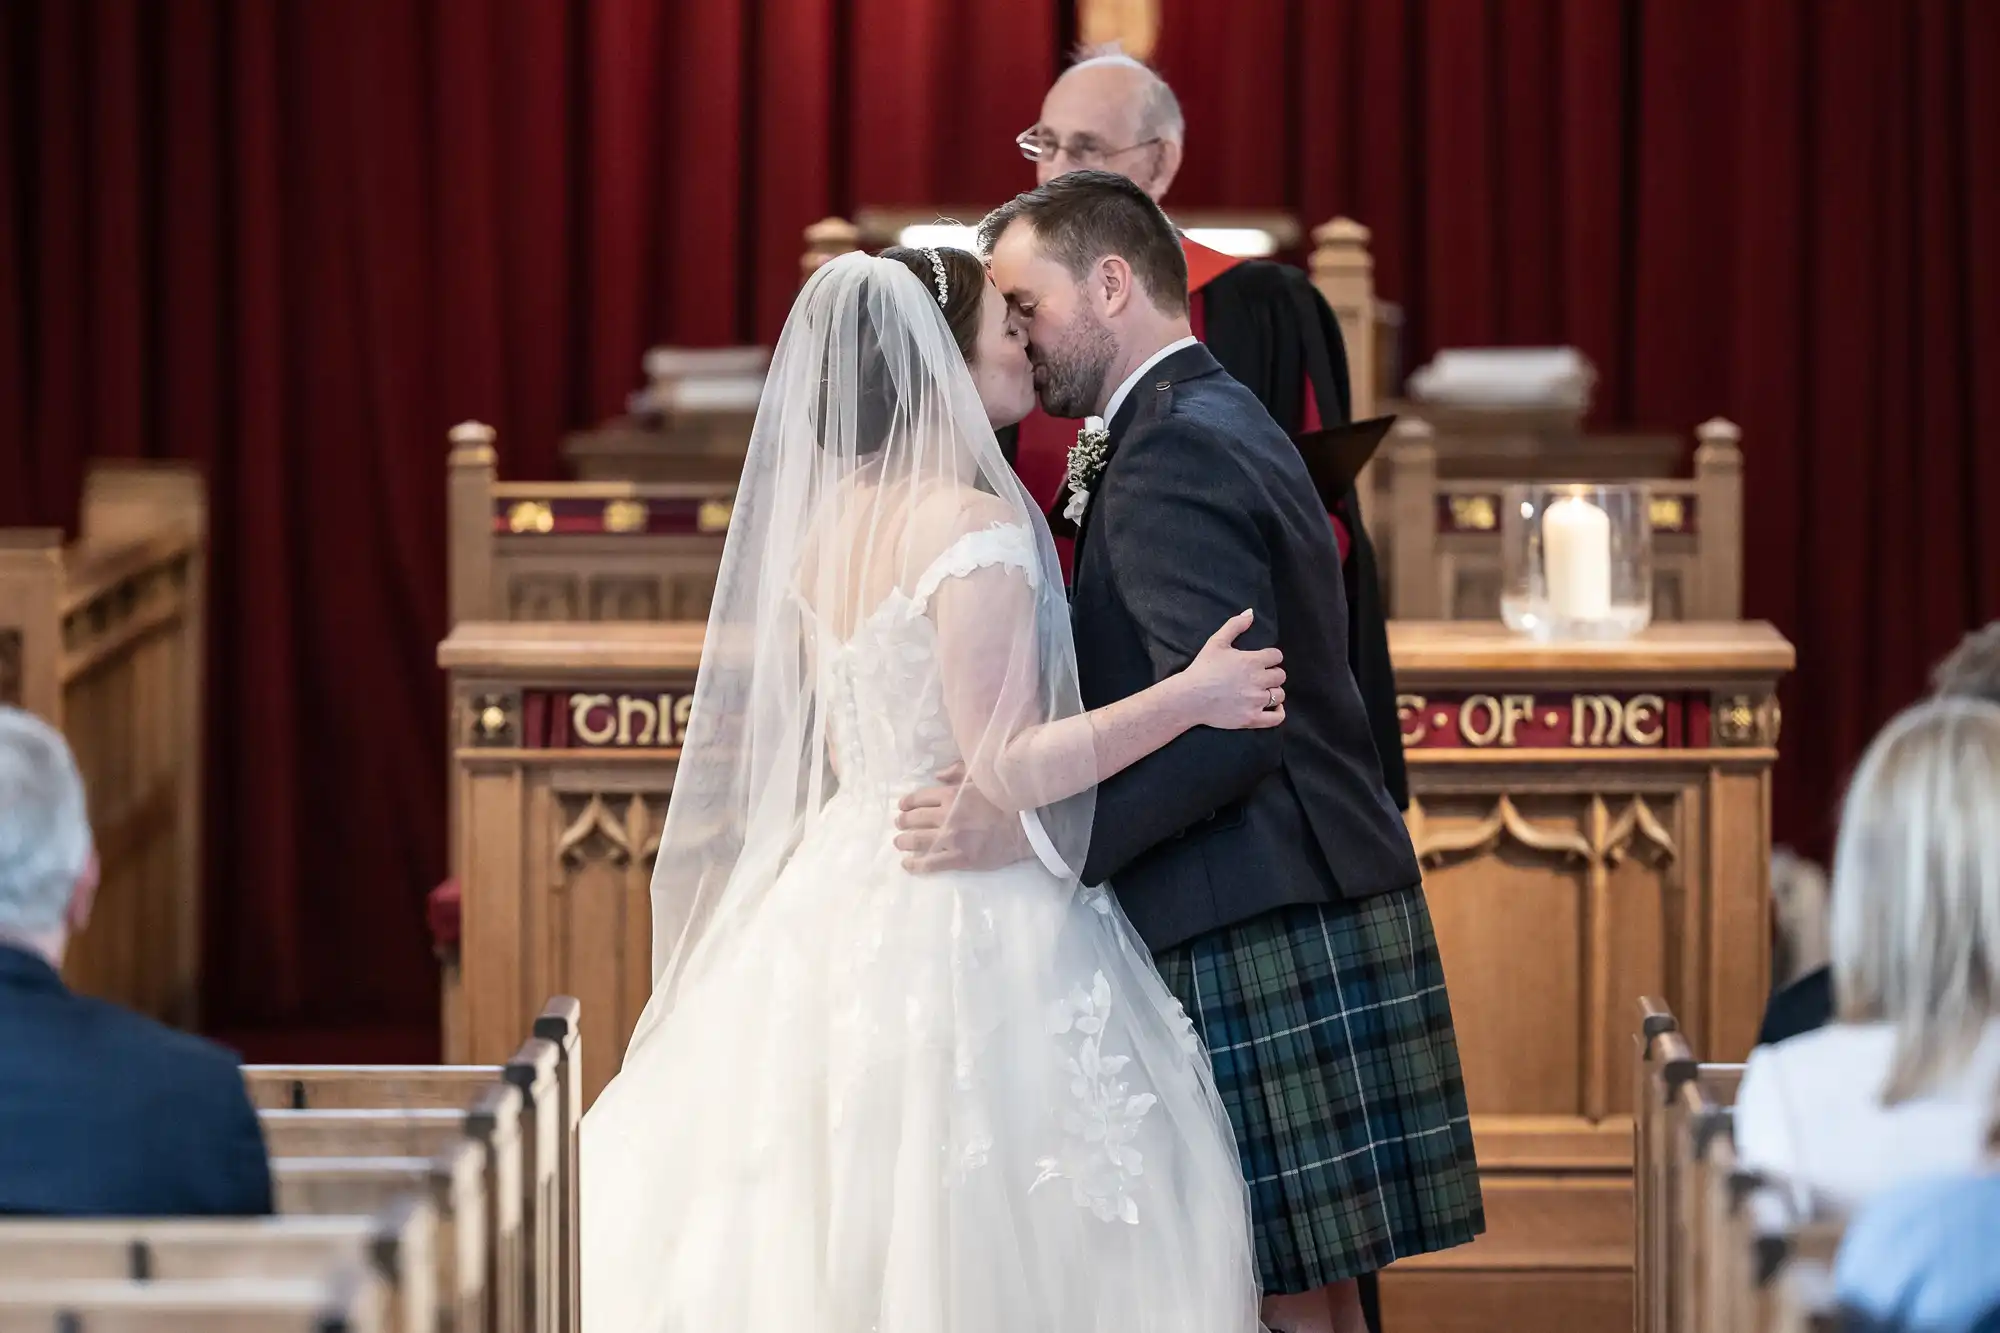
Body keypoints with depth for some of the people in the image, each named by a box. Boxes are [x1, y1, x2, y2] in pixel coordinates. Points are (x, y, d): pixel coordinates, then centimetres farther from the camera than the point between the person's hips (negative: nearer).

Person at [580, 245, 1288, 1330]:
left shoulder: (828, 518, 9)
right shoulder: (976, 526, -16)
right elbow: (1001, 770, -19)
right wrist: (1188, 698, -22)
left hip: (847, 901, 9)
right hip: (970, 926, -9)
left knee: (853, 1237, 11)